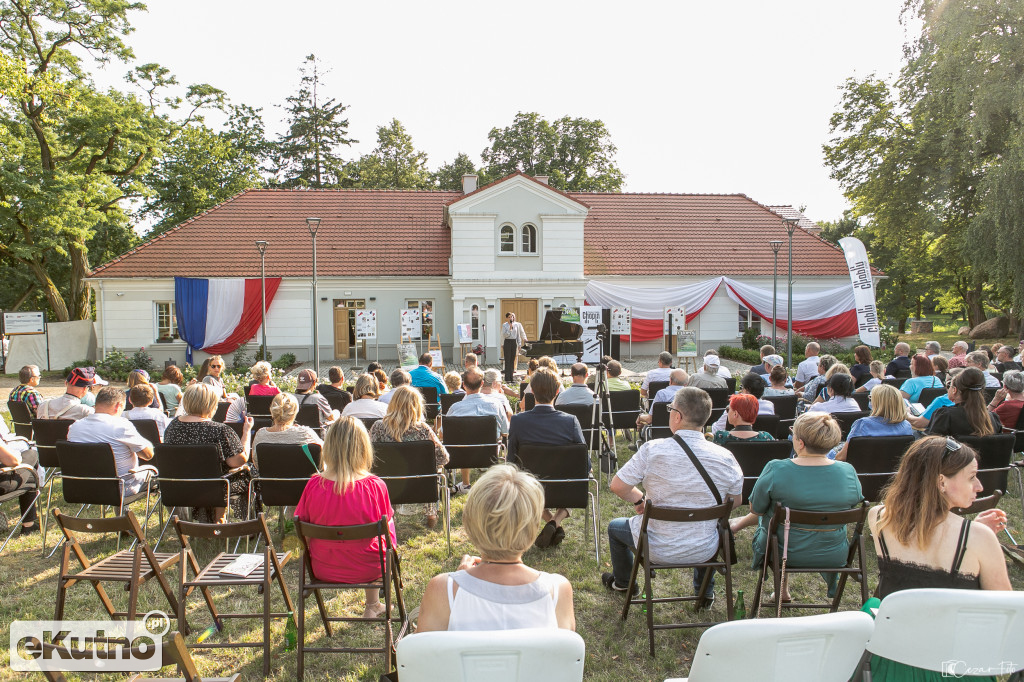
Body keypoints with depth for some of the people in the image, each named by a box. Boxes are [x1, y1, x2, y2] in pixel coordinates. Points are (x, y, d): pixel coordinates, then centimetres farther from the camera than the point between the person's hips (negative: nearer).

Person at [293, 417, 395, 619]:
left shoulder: (314, 485, -17)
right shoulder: (375, 486, -22)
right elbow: (387, 534, -10)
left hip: (323, 570, 2)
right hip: (367, 570, -2)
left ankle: (373, 606, 43)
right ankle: (371, 606, 41)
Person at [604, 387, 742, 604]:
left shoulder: (652, 450, -21)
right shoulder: (725, 457, -14)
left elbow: (618, 486, -14)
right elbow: (735, 501, 2)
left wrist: (639, 499, 5)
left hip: (658, 549, -2)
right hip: (704, 551, 3)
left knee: (615, 527, 29)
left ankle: (622, 582, 52)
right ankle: (705, 591, 49)